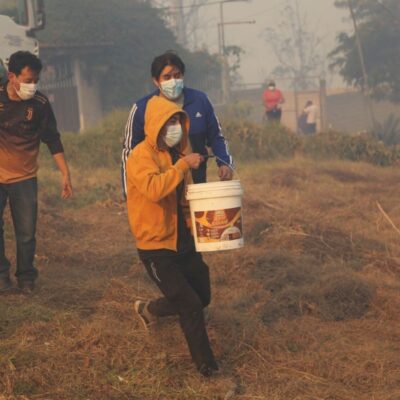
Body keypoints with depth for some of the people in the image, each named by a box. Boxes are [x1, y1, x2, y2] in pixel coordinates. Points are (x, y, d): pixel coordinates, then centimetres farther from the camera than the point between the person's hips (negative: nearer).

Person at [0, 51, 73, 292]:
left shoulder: (39, 103, -7)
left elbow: (53, 140, 1)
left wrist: (66, 174, -1)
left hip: (25, 178, 0)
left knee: (27, 233, 3)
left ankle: (26, 278, 19)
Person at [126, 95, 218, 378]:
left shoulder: (180, 151, 8)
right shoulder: (142, 156, -17)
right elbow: (154, 189, -37)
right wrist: (183, 165, -31)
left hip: (183, 242, 8)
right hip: (156, 246, -8)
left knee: (202, 297, 17)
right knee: (190, 306, -9)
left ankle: (149, 310, 38)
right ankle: (205, 364, 5)